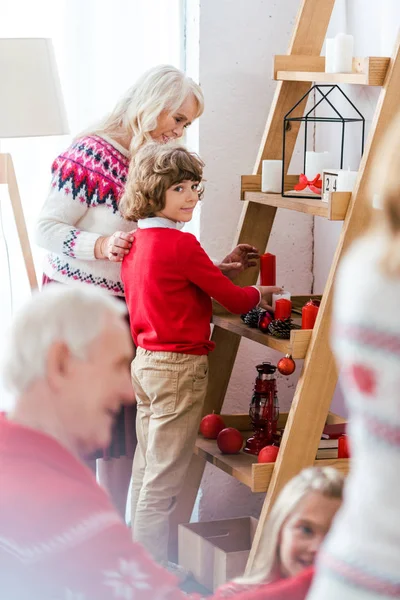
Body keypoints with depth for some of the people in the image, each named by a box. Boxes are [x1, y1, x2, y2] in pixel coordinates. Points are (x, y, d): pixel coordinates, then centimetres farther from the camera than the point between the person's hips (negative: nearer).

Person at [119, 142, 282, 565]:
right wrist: (259, 294, 8)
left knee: (145, 470, 17)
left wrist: (218, 269, 15)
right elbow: (233, 299, -10)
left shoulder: (136, 241, 9)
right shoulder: (181, 244, -18)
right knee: (163, 481, -3)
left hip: (144, 362, 9)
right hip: (179, 368, -9)